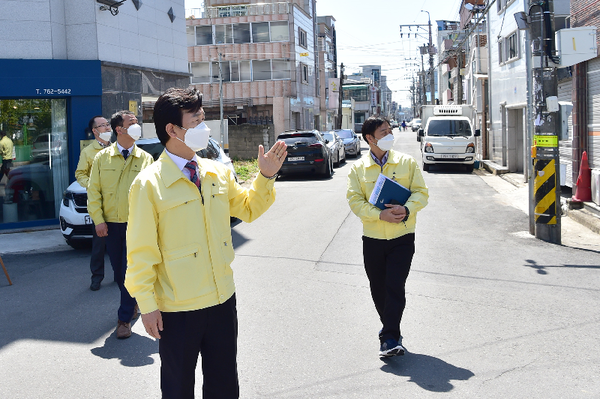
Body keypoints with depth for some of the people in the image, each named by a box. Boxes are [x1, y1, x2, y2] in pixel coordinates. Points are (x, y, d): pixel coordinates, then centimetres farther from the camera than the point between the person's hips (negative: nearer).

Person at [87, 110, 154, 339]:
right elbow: (94, 190, 3)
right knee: (118, 270, 12)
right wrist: (98, 219, -5)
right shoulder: (102, 158, 3)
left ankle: (124, 318, 4)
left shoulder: (145, 159, 2)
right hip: (111, 223, 2)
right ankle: (132, 304, 34)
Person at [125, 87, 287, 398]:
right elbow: (141, 251, -13)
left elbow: (247, 209, 17)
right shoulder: (149, 184, -14)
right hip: (177, 309, -5)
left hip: (223, 300, 5)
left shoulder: (218, 173, 3)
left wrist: (266, 177, 1)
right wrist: (147, 305, -13)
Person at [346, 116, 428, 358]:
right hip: (372, 238, 2)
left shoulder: (407, 162, 5)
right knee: (378, 290, 10)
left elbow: (421, 192, 2)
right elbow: (355, 201, -5)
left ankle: (390, 339, -6)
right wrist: (380, 214, -20)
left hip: (402, 237, -1)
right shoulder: (358, 169, 4)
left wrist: (406, 209, -19)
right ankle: (390, 331, 31)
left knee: (395, 287, -11)